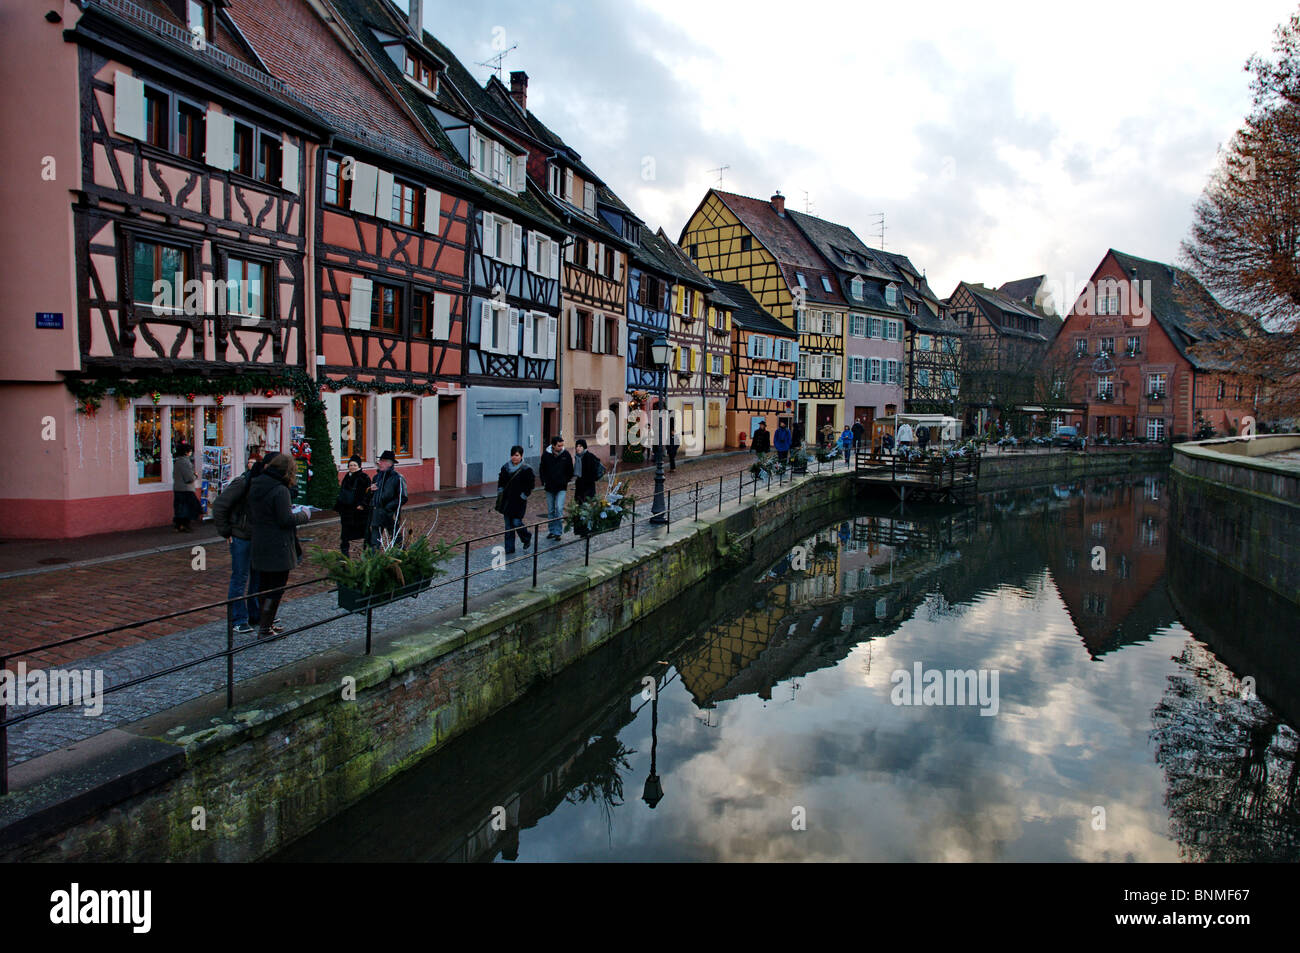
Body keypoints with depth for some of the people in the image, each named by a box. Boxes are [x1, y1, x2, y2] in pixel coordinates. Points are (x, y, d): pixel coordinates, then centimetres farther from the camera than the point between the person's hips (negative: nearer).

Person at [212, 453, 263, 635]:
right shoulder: (241, 483, -15)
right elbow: (219, 506, -13)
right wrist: (225, 532, -11)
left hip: (258, 537, 7)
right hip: (241, 538, -7)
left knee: (258, 577, 13)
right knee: (240, 578, -2)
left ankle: (255, 615, 25)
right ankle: (238, 620, 6)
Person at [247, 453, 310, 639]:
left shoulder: (255, 486, 8)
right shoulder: (280, 490, -19)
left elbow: (252, 515, 15)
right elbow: (286, 520, -20)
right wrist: (304, 515, -2)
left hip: (259, 545, 9)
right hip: (278, 548, -8)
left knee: (265, 585, 19)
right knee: (276, 588, 0)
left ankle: (266, 622, 30)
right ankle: (265, 628, 3)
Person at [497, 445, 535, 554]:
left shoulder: (526, 469, -8)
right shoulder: (505, 467, 7)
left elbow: (532, 483, -6)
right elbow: (501, 480, 21)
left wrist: (524, 494, -10)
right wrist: (500, 490, 8)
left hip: (519, 501, -5)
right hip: (507, 500, 5)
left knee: (516, 523, -8)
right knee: (508, 526, 6)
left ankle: (527, 538, 23)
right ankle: (509, 549, 13)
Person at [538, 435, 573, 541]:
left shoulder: (566, 454, -5)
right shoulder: (546, 454, -4)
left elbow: (570, 470, 8)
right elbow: (542, 469, 9)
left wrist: (567, 481, 6)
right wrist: (544, 482, 3)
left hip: (561, 488, -2)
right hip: (549, 487, 2)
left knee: (559, 509, -12)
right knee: (550, 511, 10)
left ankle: (558, 532, -6)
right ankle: (552, 530, 22)